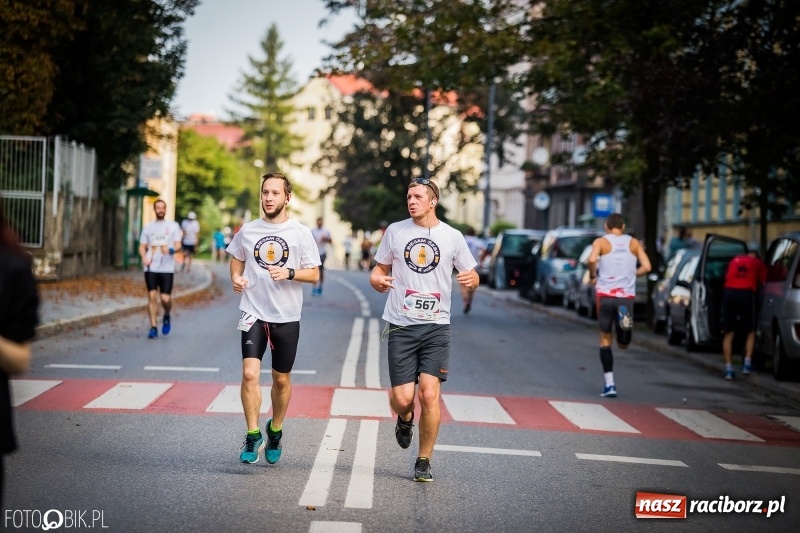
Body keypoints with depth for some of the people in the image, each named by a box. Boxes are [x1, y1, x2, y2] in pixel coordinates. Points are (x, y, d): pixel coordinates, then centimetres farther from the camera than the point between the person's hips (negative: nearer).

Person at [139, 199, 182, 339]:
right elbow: (142, 246, 13)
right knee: (152, 296, -5)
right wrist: (144, 257, -8)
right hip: (151, 268, 2)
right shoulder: (148, 227, 12)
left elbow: (178, 246, 1)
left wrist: (171, 250, -21)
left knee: (165, 298, -7)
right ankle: (153, 328, 0)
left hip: (167, 268, -2)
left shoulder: (173, 226, 7)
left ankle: (167, 317, 25)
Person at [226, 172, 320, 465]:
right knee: (250, 373, -15)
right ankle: (253, 436, -5)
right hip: (254, 314, 1)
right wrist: (236, 278, 0)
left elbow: (314, 274, -1)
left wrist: (289, 273, -19)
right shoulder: (248, 230, 5)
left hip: (287, 317, -1)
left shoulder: (301, 233, -2)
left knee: (281, 379, 10)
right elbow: (237, 260, 21)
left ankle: (275, 430, 32)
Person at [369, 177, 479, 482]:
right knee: (403, 398, -6)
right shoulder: (395, 231, 6)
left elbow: (471, 277, 11)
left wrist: (471, 280, -13)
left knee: (429, 394, -11)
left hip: (436, 326, -1)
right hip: (401, 325, 1)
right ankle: (405, 419, 32)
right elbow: (379, 269, 14)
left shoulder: (452, 237, 4)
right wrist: (377, 280, -9)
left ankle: (424, 461, 5)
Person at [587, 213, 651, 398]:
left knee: (605, 339, 10)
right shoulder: (633, 243, 12)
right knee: (623, 345, 11)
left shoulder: (601, 242, 4)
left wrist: (592, 276, 2)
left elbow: (592, 260, -16)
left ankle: (609, 384, 1)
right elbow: (646, 267, 3)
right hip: (627, 296, 2)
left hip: (606, 294, -2)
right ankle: (625, 319, -22)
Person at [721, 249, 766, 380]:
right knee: (750, 332, 14)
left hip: (729, 292, 2)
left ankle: (728, 368, 0)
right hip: (746, 293, -2)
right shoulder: (758, 263, 20)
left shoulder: (734, 260, 27)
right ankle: (747, 362, -2)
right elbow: (762, 283, 17)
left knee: (728, 333, 6)